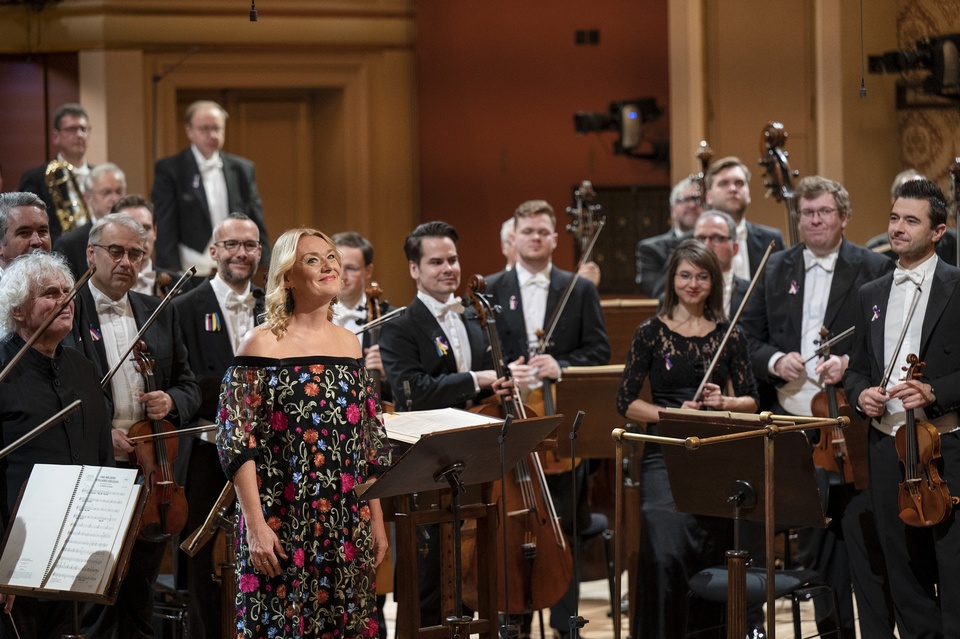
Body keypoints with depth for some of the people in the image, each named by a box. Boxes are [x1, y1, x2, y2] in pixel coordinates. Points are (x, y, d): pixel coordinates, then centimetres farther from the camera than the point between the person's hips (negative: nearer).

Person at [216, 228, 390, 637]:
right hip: (283, 529, -5)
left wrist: (376, 521, 12)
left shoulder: (349, 343, 10)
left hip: (347, 532, 5)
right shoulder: (262, 344, -6)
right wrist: (255, 525, -16)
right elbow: (236, 441, -10)